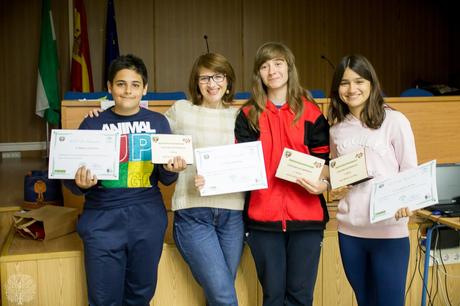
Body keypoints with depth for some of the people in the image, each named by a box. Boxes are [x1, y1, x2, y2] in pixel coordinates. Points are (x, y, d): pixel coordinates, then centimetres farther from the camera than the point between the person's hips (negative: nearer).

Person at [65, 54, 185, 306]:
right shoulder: (92, 124, -1)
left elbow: (165, 179, 7)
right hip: (103, 220, -1)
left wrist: (172, 169, -15)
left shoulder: (158, 122, 3)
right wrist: (81, 184, -21)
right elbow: (74, 180, 1)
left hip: (147, 219, 2)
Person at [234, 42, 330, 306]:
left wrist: (322, 183, -15)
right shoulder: (249, 115, 8)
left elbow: (324, 160, 6)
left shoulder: (310, 111, 6)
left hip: (307, 216, 0)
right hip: (263, 217, 1)